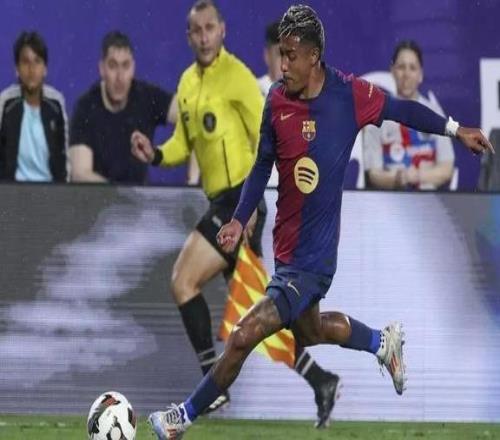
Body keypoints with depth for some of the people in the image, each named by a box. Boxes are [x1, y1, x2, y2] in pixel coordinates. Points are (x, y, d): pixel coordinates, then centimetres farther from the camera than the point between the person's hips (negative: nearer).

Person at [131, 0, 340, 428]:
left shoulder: (235, 76, -10)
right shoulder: (188, 83, 15)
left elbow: (266, 139, -12)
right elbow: (184, 144, 22)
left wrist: (251, 198, -18)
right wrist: (155, 154, 1)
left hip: (239, 201, -8)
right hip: (222, 203, 8)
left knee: (184, 281, -12)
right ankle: (320, 381, 14)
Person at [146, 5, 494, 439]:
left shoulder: (351, 94, -16)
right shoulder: (277, 101, -4)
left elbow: (401, 109, 2)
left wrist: (456, 129, 3)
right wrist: (240, 220, 3)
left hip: (312, 258, -6)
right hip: (286, 246, 6)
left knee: (244, 337, -9)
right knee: (309, 330, 26)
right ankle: (384, 342, 48)